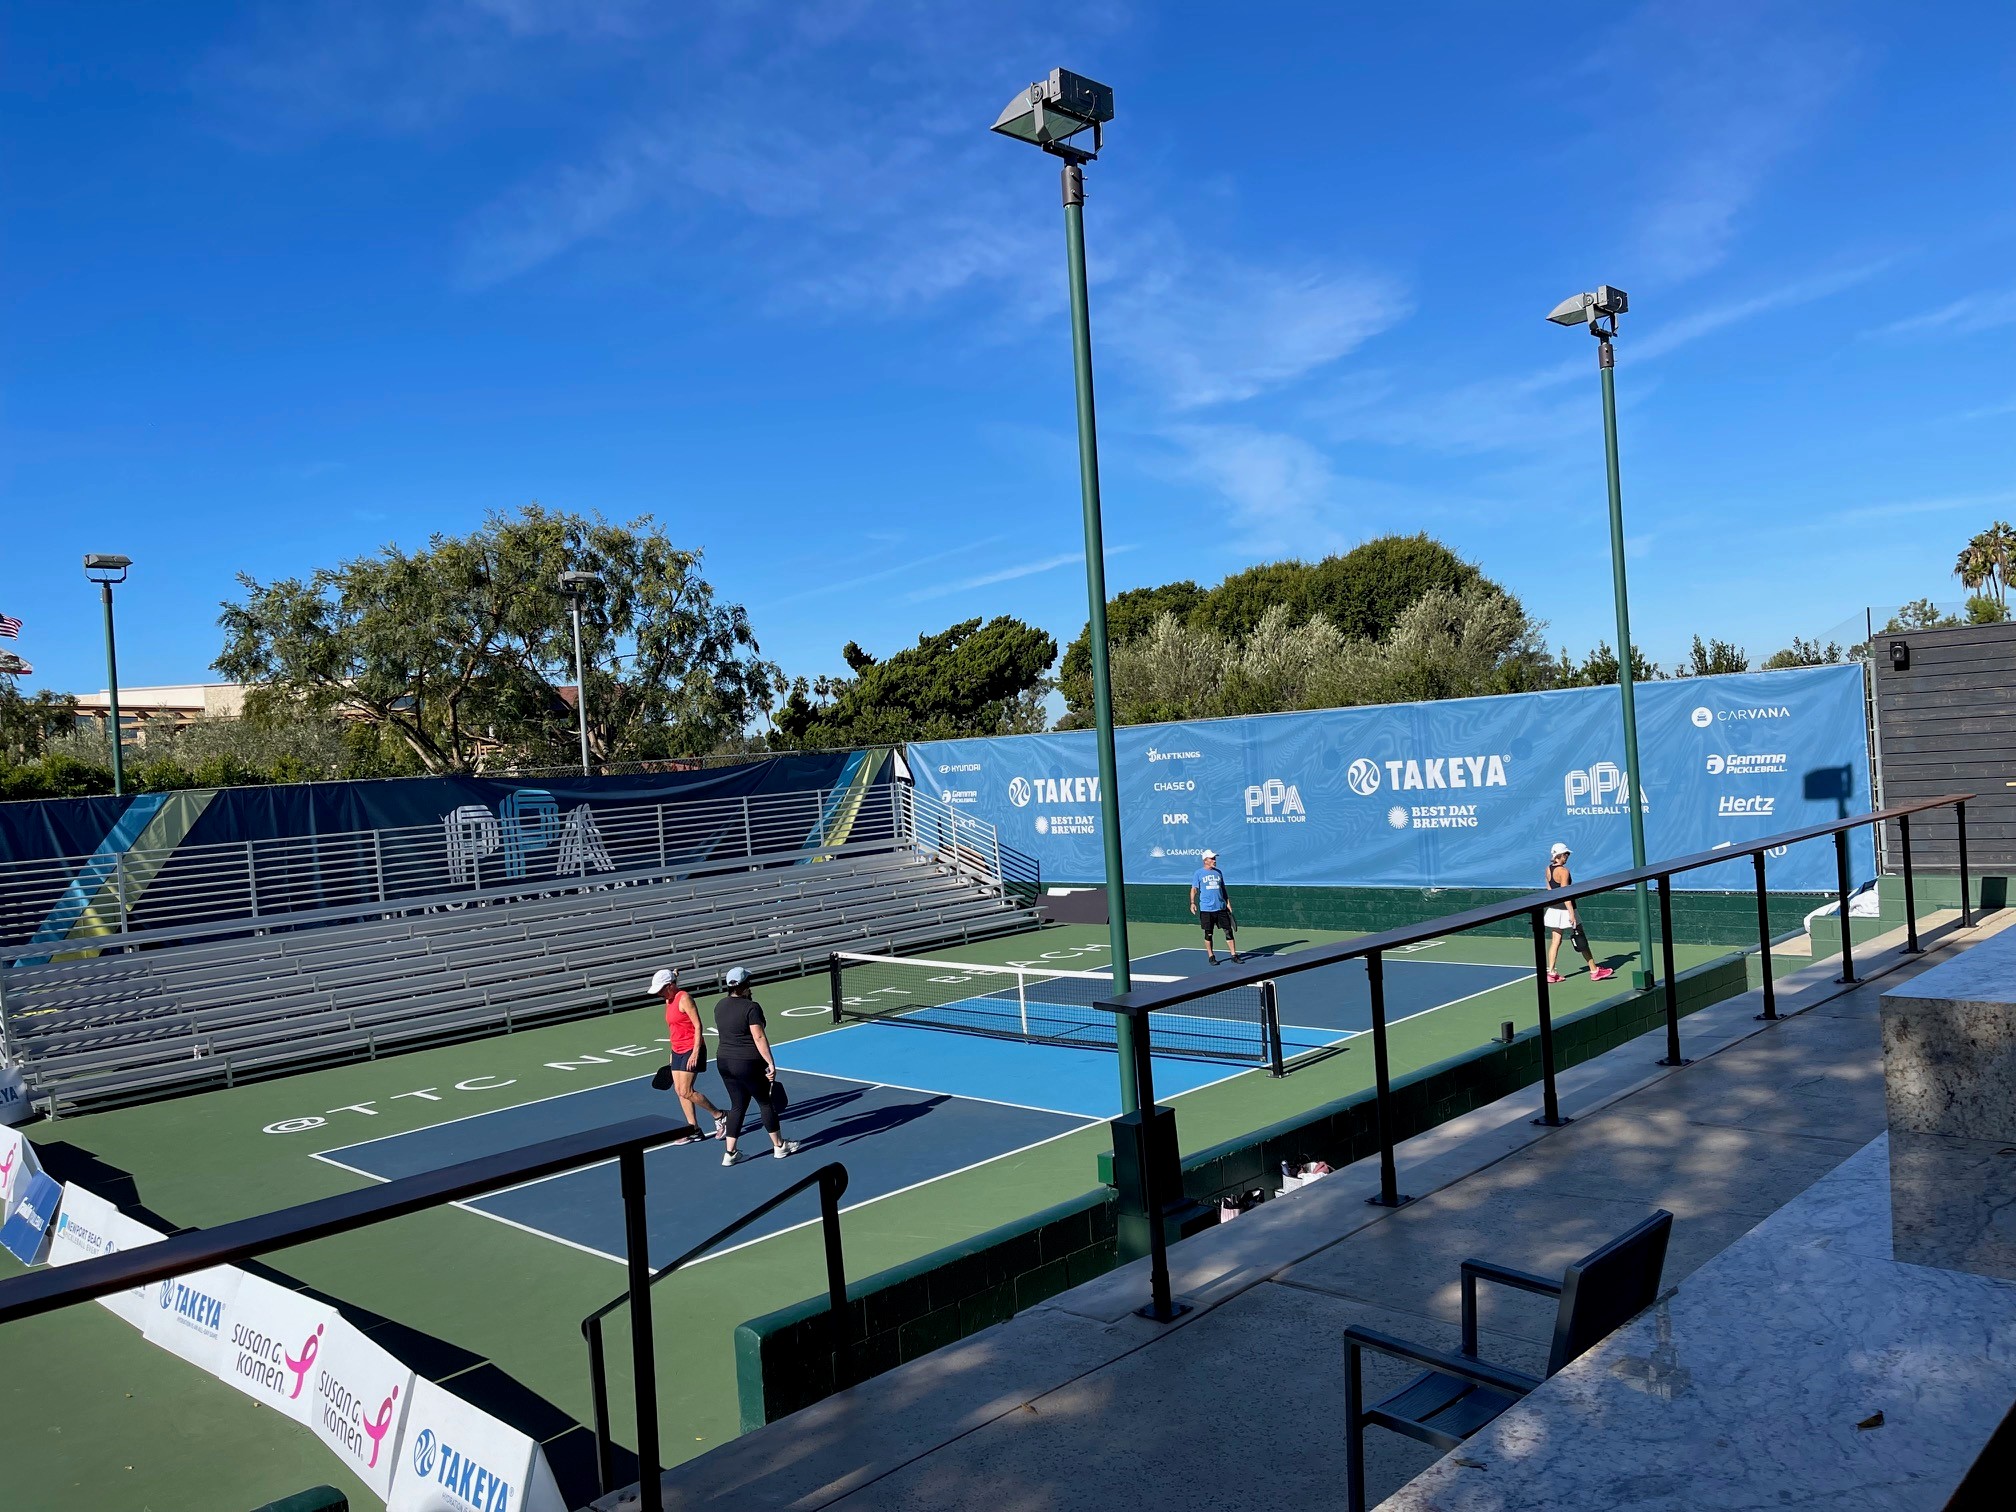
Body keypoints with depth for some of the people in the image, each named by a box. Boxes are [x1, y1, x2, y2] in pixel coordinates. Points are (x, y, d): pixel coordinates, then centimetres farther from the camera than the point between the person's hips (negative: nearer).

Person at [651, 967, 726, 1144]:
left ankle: (719, 1116, 5)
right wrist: (672, 1053, 21)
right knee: (679, 1090, 6)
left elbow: (698, 1026, -17)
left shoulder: (684, 998, -15)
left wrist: (695, 1053, -21)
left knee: (686, 1092, -10)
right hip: (677, 1051, 9)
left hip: (691, 1050, -9)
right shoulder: (669, 1000, 12)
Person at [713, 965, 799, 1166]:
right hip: (748, 1064, -7)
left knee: (738, 1106, 15)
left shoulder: (719, 1006, 4)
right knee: (766, 1103, 10)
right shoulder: (751, 1007, -18)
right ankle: (778, 1146, 22)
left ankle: (730, 1153, 12)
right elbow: (759, 1038, -21)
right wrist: (771, 1063, -19)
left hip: (723, 1063, 7)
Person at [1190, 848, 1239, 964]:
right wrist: (1192, 903, -16)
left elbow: (1223, 889, 18)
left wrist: (1228, 902, 12)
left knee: (1228, 931, 0)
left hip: (1221, 908, 3)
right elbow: (1194, 889, -2)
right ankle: (1211, 956, 16)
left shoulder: (1218, 872, 12)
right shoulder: (1199, 873, 0)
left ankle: (1234, 955, 5)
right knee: (1208, 934, 4)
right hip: (1206, 909, -3)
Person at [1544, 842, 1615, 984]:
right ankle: (1594, 971, 14)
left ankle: (1551, 972, 6)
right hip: (1565, 910, -8)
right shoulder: (1563, 871, -18)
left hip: (1554, 909, 8)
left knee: (1555, 940, 9)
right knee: (1581, 941, 4)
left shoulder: (1549, 869, 6)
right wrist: (1571, 913, -22)